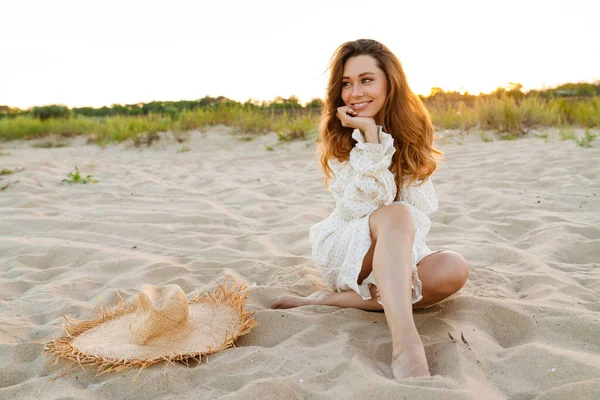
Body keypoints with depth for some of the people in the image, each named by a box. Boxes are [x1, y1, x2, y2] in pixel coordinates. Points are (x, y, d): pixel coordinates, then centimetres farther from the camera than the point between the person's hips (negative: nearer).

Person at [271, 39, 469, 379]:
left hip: (400, 253, 4)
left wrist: (404, 265, -21)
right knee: (396, 215, -34)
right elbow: (363, 207, -19)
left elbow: (422, 209, -5)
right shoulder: (338, 137, -6)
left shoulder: (414, 131, 2)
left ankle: (331, 301, -25)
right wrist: (369, 134, -26)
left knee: (454, 269, -28)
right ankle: (406, 344, -48)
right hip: (345, 250, -3)